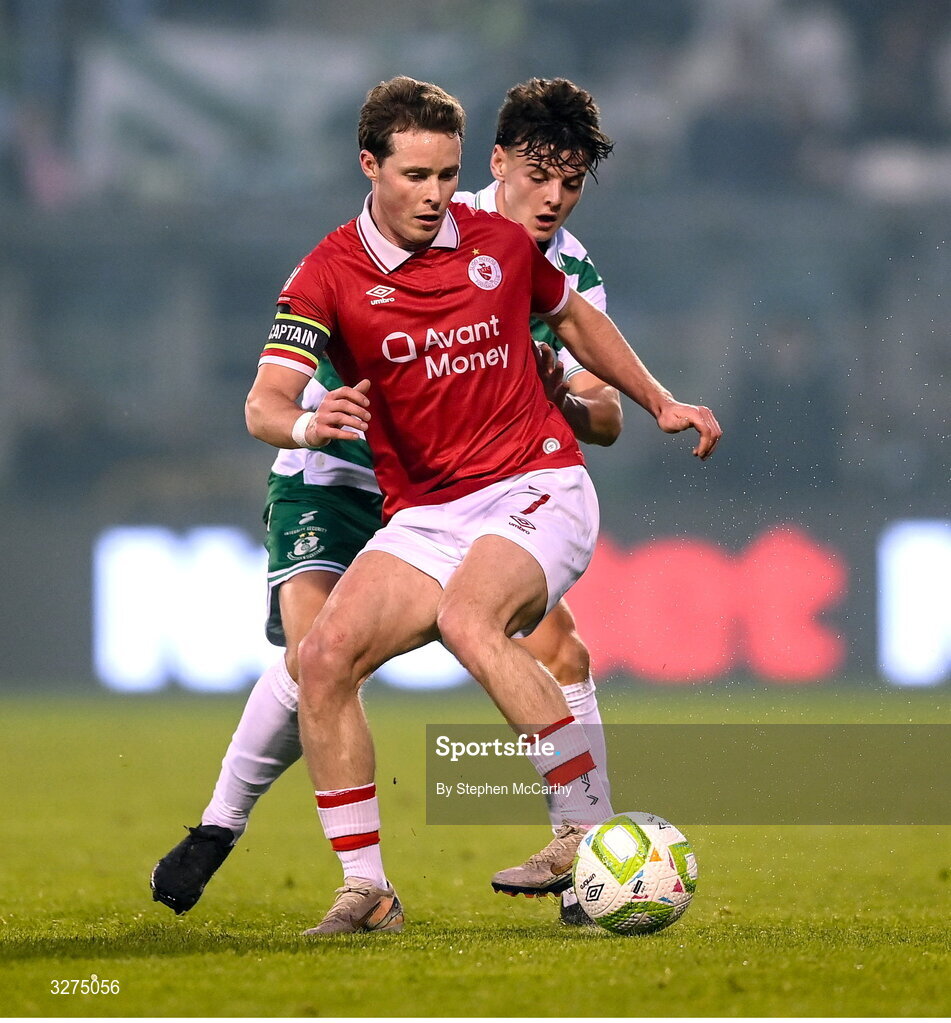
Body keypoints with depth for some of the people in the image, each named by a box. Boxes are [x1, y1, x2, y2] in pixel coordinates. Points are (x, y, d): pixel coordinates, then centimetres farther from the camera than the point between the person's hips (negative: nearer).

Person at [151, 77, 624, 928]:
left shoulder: (575, 275, -1)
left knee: (561, 651, -11)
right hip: (335, 477, -4)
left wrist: (562, 399, -24)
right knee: (318, 651, -26)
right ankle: (216, 833, -4)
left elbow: (606, 420, -2)